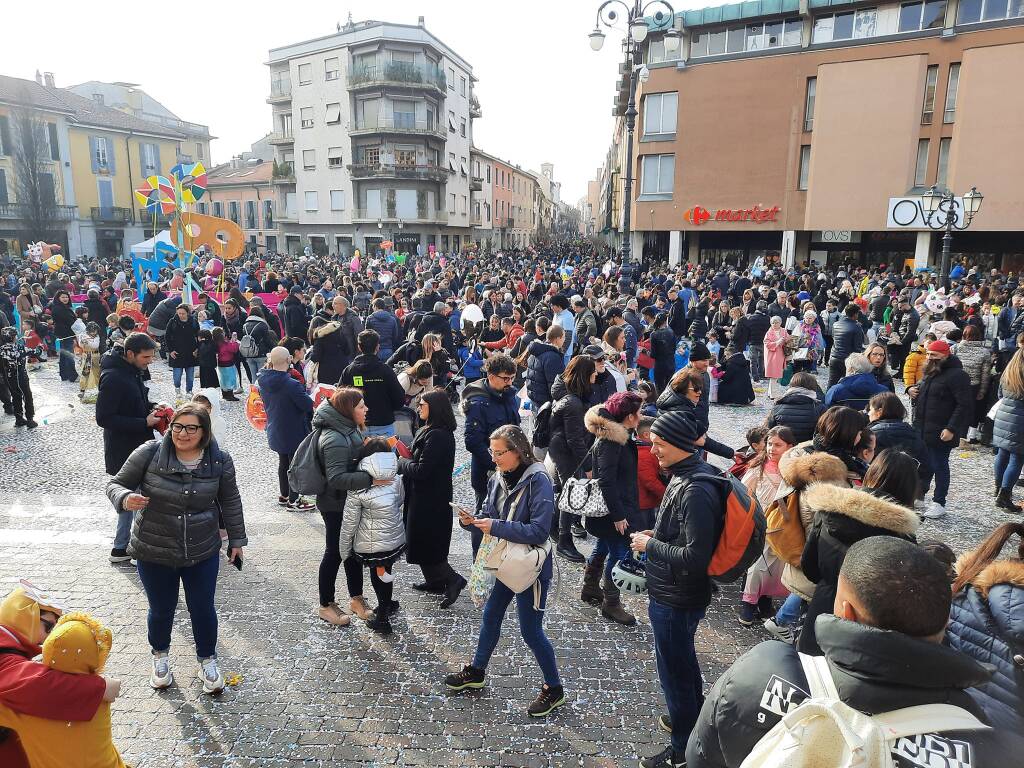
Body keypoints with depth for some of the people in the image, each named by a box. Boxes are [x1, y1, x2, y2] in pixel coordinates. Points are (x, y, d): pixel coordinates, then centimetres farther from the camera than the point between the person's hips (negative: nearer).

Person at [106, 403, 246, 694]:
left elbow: (230, 502, 2)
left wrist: (236, 540, 7)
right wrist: (125, 499, -26)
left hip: (203, 552, 1)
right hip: (154, 552, 0)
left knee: (203, 608, 11)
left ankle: (207, 660, 37)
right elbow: (116, 484, -3)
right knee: (162, 609, 15)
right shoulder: (150, 453, -14)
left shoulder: (219, 460, -9)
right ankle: (160, 656, 46)